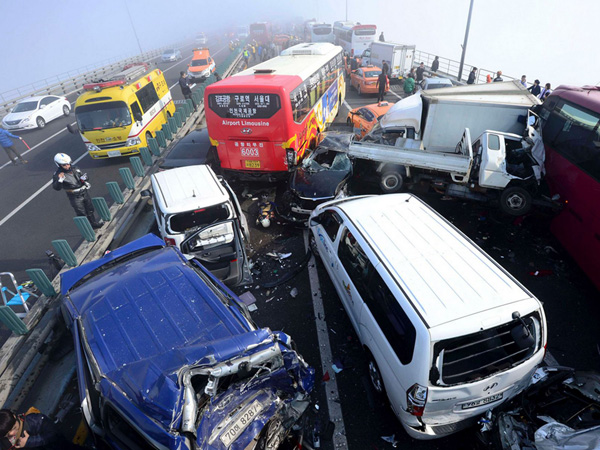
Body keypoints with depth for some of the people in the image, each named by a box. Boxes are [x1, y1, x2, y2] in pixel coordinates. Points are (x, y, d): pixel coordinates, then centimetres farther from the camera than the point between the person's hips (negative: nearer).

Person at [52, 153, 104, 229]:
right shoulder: (58, 174, -15)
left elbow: (82, 176, 15)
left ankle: (94, 223, 39)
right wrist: (60, 180, -36)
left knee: (90, 209, 21)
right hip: (75, 197, -6)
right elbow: (56, 188, -19)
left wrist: (84, 178, -9)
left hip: (84, 192, 6)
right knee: (82, 214, -1)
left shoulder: (75, 168, 0)